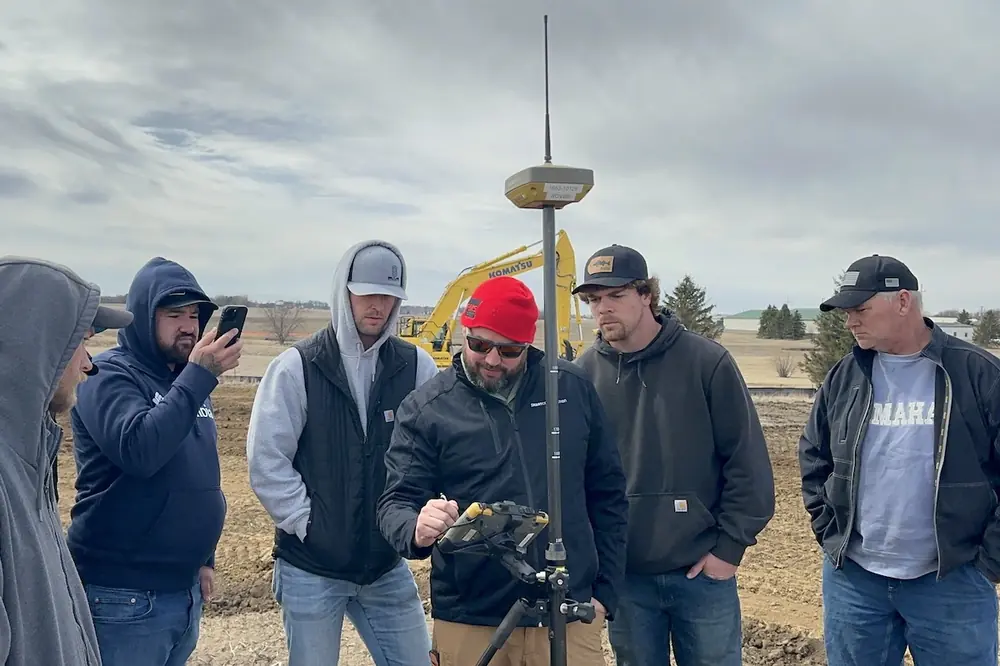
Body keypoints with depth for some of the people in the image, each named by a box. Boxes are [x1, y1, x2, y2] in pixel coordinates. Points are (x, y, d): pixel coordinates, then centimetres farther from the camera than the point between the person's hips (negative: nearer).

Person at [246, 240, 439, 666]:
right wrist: (307, 523, -11)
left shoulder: (416, 367, -2)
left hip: (388, 568, 3)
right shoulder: (297, 367, -8)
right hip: (311, 569, -2)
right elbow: (266, 460, -9)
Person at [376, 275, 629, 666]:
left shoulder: (573, 389, 1)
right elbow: (396, 503, -6)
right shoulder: (425, 409, -5)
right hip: (470, 625, -1)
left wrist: (604, 590, 5)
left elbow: (607, 493, 7)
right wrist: (417, 530, -28)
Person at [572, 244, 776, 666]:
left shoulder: (708, 362, -9)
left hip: (703, 570, -1)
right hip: (622, 574, 2)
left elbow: (748, 462, -6)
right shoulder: (582, 374, -2)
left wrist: (730, 545, -6)